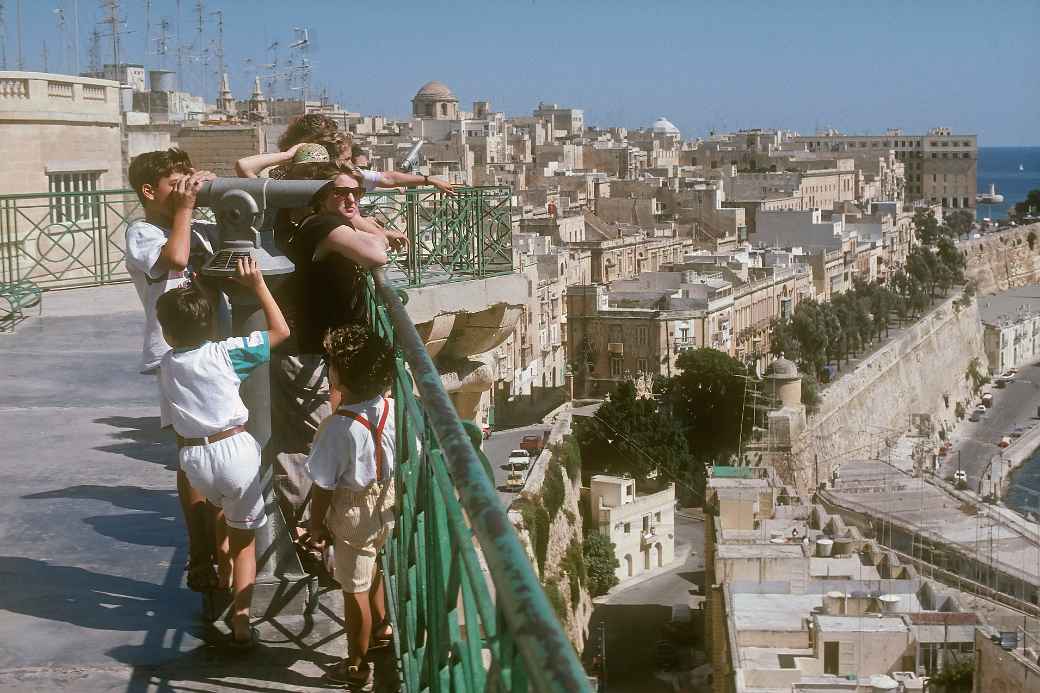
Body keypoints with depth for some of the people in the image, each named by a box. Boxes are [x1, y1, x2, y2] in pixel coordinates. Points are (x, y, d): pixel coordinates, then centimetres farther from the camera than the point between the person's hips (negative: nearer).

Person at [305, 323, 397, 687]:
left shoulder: (338, 427, -31)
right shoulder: (394, 409, -14)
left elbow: (323, 488, -21)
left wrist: (316, 525, -5)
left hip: (353, 515, -6)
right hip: (387, 505, 6)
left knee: (355, 588, 11)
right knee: (370, 566, 32)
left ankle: (357, 664, 27)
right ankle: (381, 627, 52)